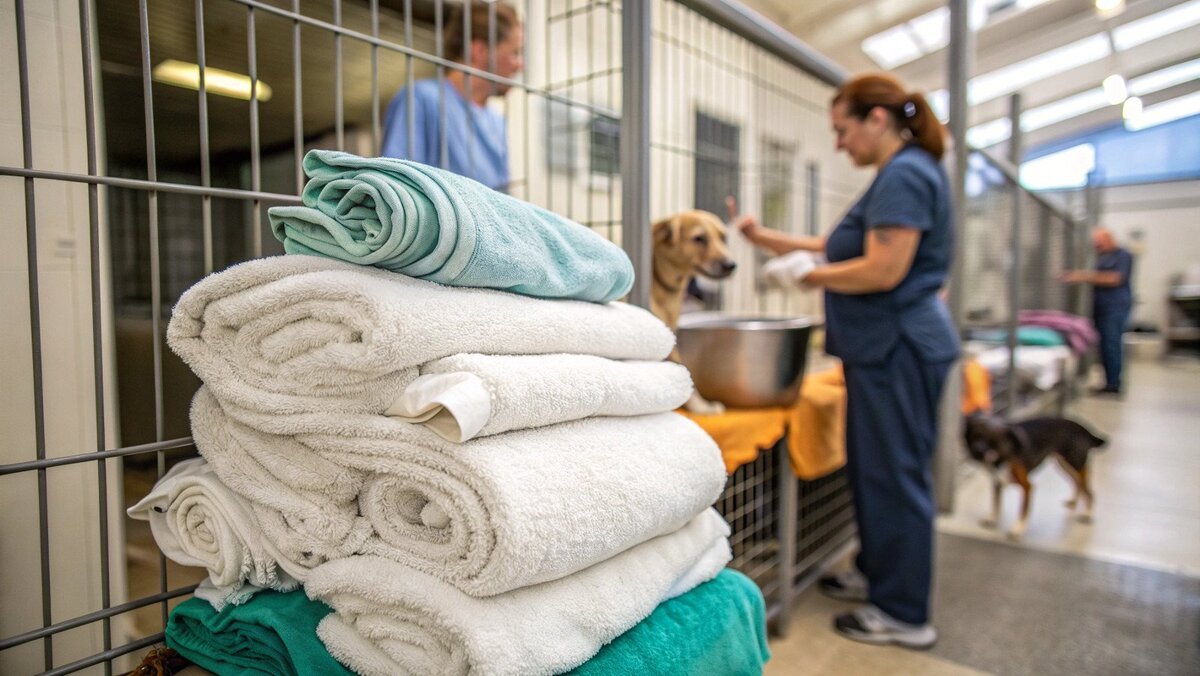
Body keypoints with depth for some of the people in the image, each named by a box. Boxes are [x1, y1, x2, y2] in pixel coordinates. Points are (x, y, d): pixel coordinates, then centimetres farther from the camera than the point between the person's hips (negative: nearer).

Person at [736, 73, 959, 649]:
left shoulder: (904, 175, -15)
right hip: (886, 347, 10)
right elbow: (837, 248, 19)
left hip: (897, 348, -10)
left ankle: (904, 615, 13)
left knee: (895, 474, -1)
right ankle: (877, 572, 34)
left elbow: (882, 271, -23)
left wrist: (806, 275, -11)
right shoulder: (898, 175, 18)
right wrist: (765, 237, 14)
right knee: (875, 468, 18)